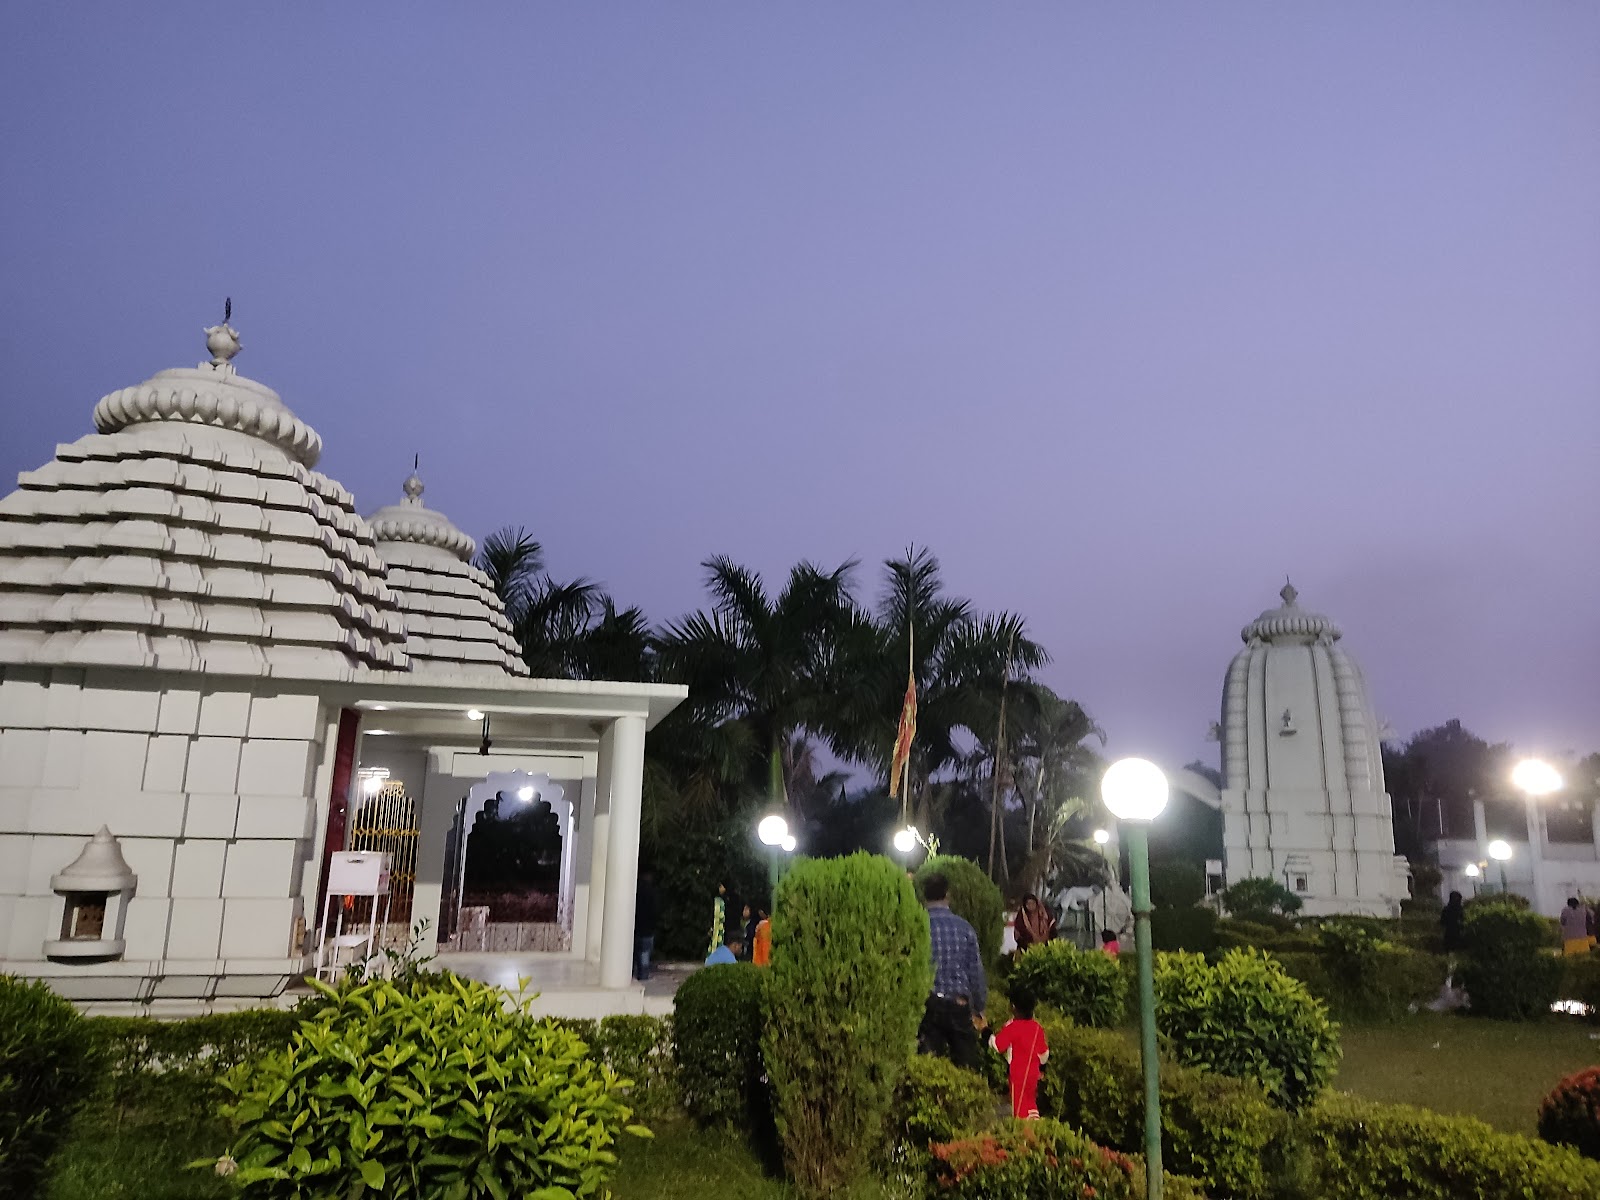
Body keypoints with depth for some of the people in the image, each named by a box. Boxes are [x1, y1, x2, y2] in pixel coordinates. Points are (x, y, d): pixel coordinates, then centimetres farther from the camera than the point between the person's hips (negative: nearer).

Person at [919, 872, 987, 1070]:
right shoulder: (964, 927, -2)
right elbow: (976, 971, 2)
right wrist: (980, 1008, 13)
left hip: (928, 1004, -1)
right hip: (959, 1005, 1)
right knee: (966, 1067, 13)